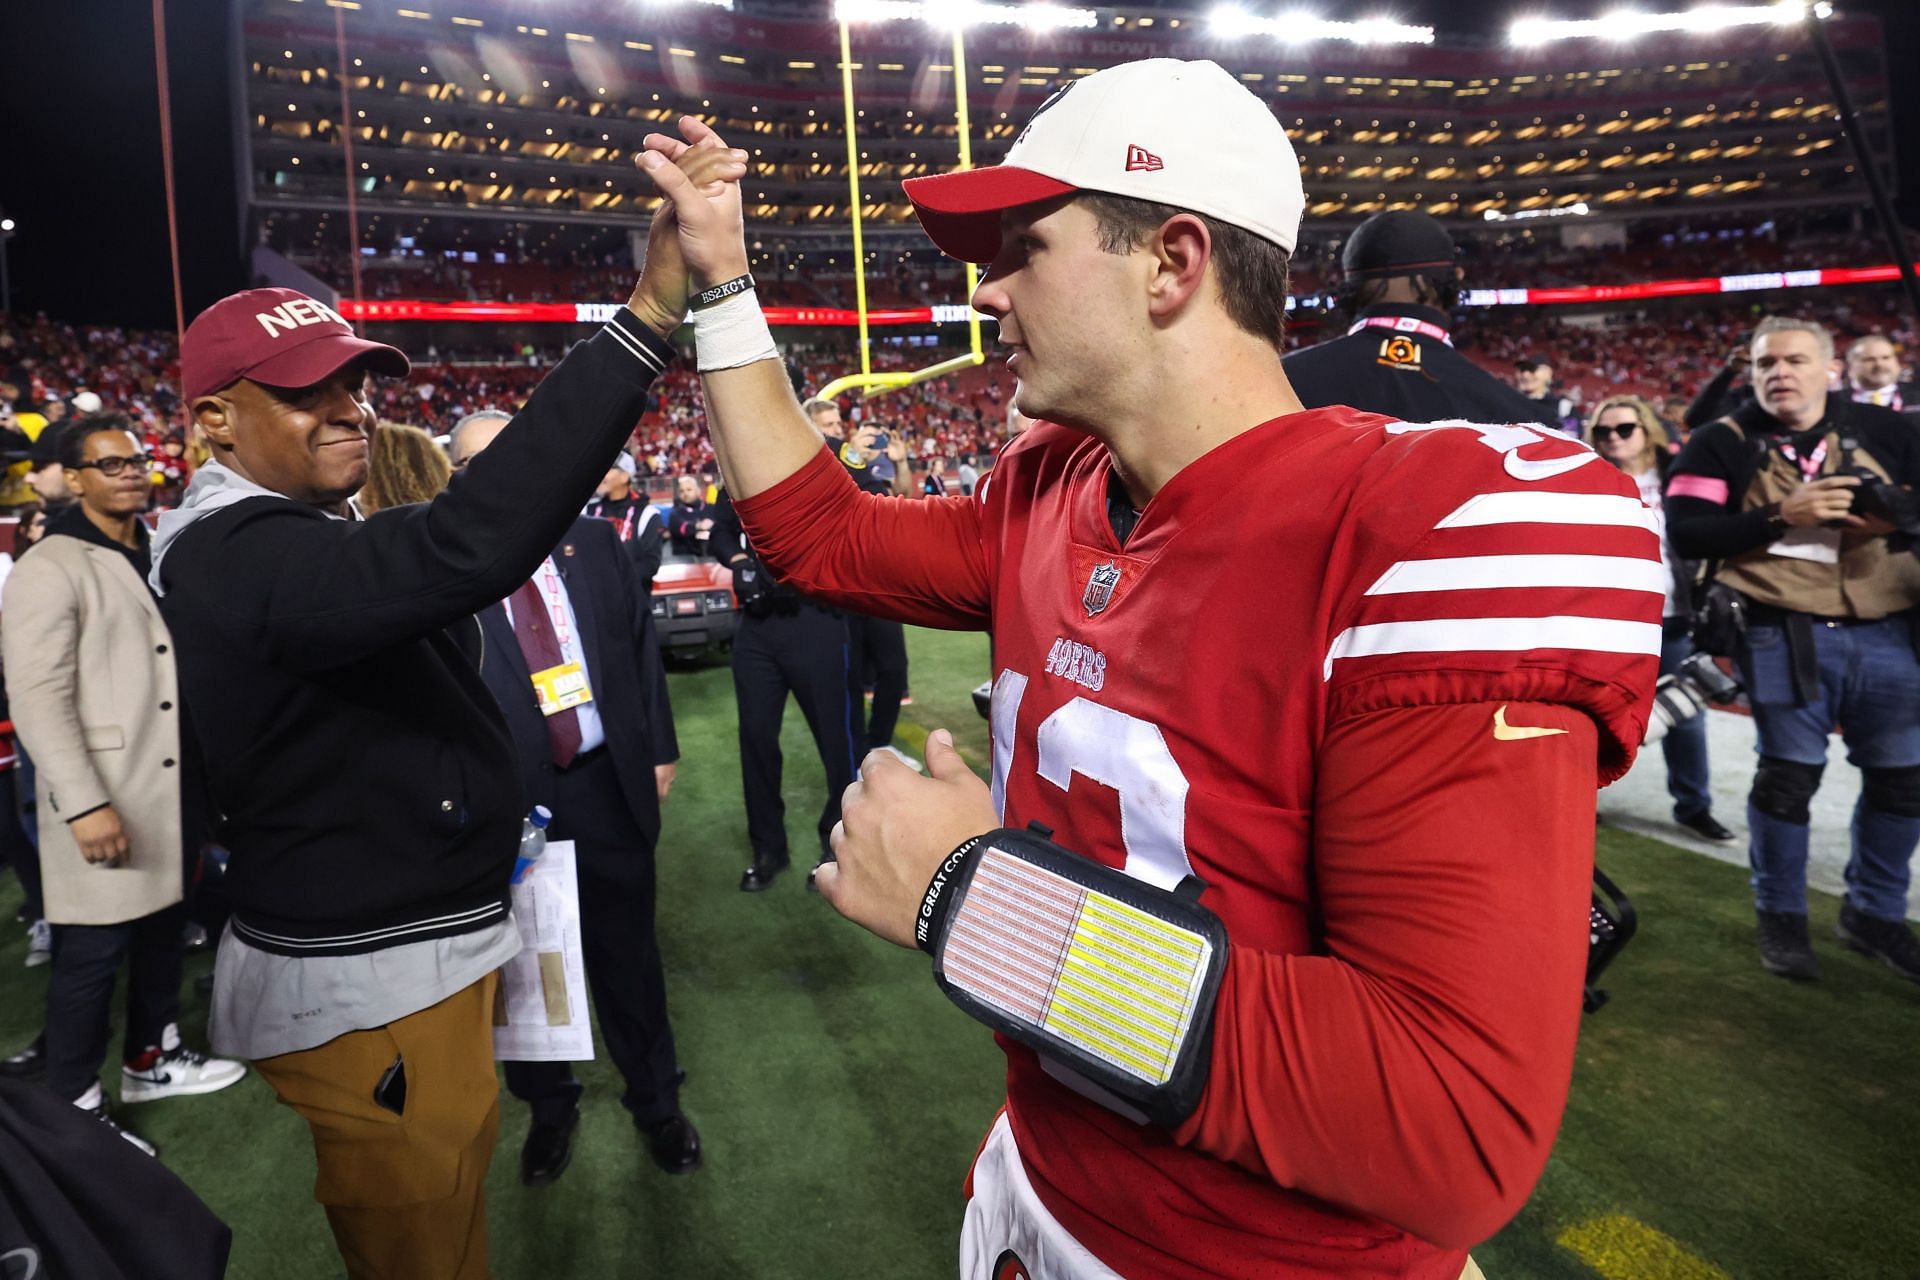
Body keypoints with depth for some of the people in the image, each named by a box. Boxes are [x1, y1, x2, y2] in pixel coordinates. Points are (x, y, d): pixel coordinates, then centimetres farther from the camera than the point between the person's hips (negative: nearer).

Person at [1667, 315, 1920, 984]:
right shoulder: (1723, 443, 0)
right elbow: (1684, 530, -10)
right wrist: (1782, 516, -18)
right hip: (1784, 633, -4)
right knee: (1790, 773, 0)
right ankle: (1781, 917, 17)